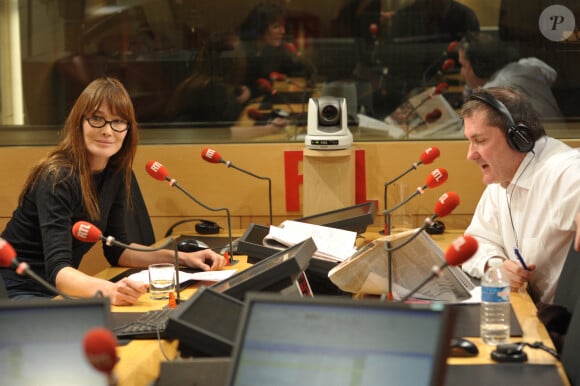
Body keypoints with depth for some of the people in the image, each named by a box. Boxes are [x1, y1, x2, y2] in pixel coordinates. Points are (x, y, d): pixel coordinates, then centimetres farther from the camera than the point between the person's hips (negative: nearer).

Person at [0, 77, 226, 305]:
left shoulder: (117, 174, 0)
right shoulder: (59, 178, -23)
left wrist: (181, 258, -5)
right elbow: (57, 268, -34)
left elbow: (117, 249, 8)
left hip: (60, 288, 8)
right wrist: (106, 290, -53)